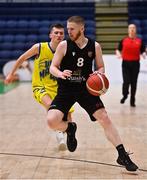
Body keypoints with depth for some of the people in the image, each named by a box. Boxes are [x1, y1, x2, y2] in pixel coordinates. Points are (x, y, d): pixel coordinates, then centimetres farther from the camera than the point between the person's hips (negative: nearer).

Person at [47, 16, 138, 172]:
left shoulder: (94, 46, -1)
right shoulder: (64, 45, -6)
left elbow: (101, 67, 11)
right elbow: (53, 67, -3)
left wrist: (99, 73, -14)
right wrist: (60, 74, -26)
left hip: (86, 89, 1)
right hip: (66, 90, 0)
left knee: (104, 118, -9)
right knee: (51, 121, -19)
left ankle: (123, 156, -1)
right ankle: (70, 128, 17)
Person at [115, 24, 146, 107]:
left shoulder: (140, 40, 6)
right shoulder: (124, 40, 5)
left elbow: (143, 51, 9)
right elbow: (118, 49, 12)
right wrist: (118, 53, -9)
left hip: (135, 63, 1)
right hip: (126, 63, -1)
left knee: (134, 82, 3)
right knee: (126, 81, -8)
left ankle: (132, 101, 14)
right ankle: (125, 95, 20)